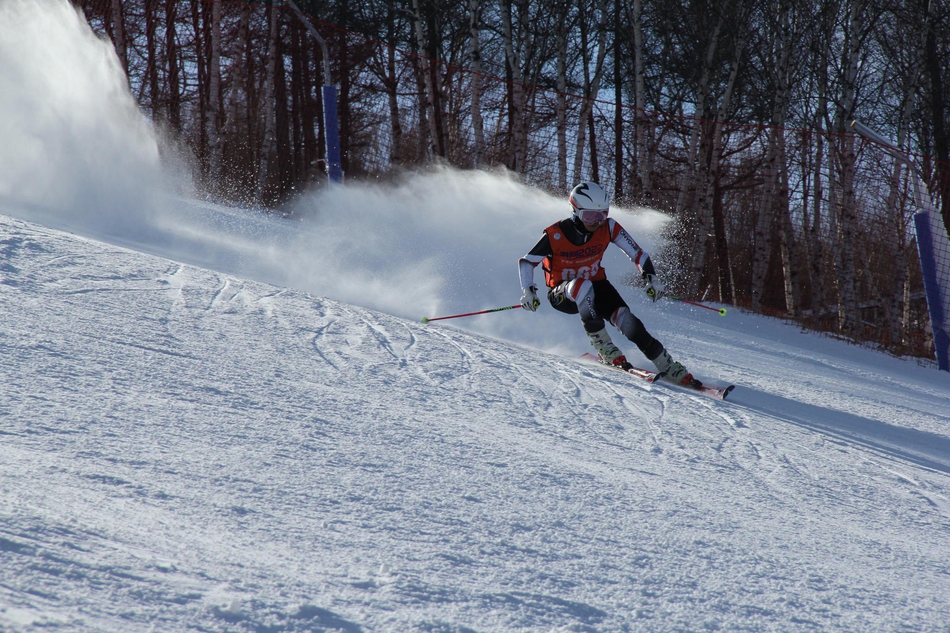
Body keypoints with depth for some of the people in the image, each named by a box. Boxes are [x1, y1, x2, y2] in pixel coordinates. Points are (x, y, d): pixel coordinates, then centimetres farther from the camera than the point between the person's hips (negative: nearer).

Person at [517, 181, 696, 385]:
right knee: (582, 285, -40)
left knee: (625, 318, -25)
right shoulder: (556, 235, -22)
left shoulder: (608, 228, -15)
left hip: (596, 286, 3)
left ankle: (669, 366, -19)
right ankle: (603, 347, -32)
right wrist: (528, 291, -25)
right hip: (562, 293, -3)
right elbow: (526, 262, -12)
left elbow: (637, 253, -5)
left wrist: (651, 278, -19)